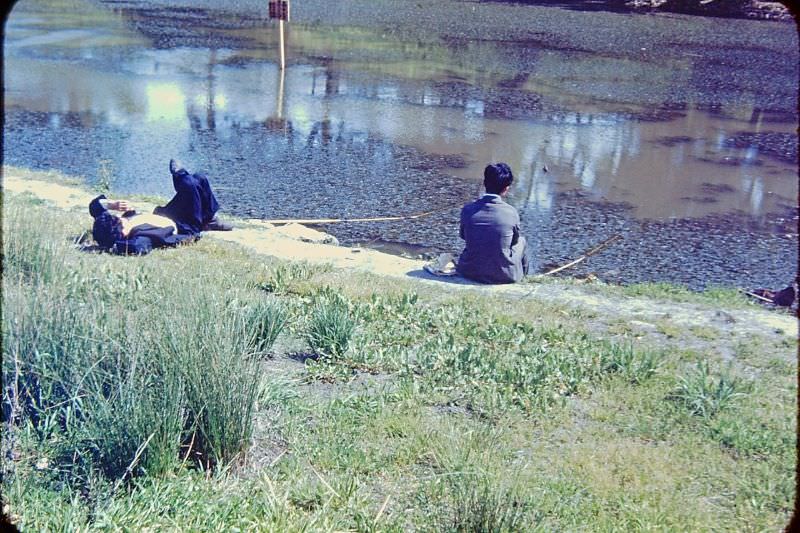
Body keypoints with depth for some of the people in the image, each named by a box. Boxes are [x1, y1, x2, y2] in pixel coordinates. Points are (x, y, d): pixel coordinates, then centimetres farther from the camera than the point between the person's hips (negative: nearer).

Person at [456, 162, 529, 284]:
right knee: (521, 241, 27)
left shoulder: (467, 210, -9)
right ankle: (521, 276, 45)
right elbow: (515, 241, 4)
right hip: (504, 276, -2)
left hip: (471, 273, 2)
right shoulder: (511, 213, -14)